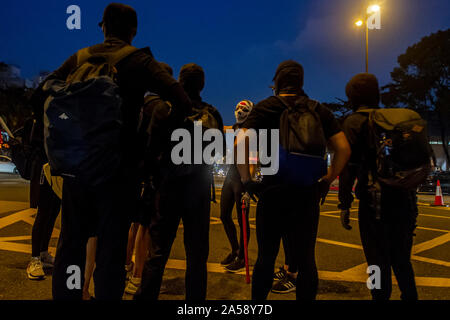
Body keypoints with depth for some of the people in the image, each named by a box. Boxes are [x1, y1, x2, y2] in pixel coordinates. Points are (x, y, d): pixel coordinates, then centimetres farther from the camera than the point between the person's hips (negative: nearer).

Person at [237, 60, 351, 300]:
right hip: (308, 193, 3)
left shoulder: (265, 107, 0)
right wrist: (327, 180, 10)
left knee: (266, 258, 11)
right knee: (306, 260, 14)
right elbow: (343, 148, 2)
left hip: (272, 192, -2)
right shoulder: (318, 110, 9)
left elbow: (240, 144, -14)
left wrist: (246, 181, -5)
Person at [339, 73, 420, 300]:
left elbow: (349, 164, -13)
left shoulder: (354, 122, -5)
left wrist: (344, 203, -11)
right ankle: (410, 296, 29)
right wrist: (412, 200, 22)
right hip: (403, 199, 6)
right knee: (401, 258, 19)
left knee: (378, 259, 3)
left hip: (374, 202, -6)